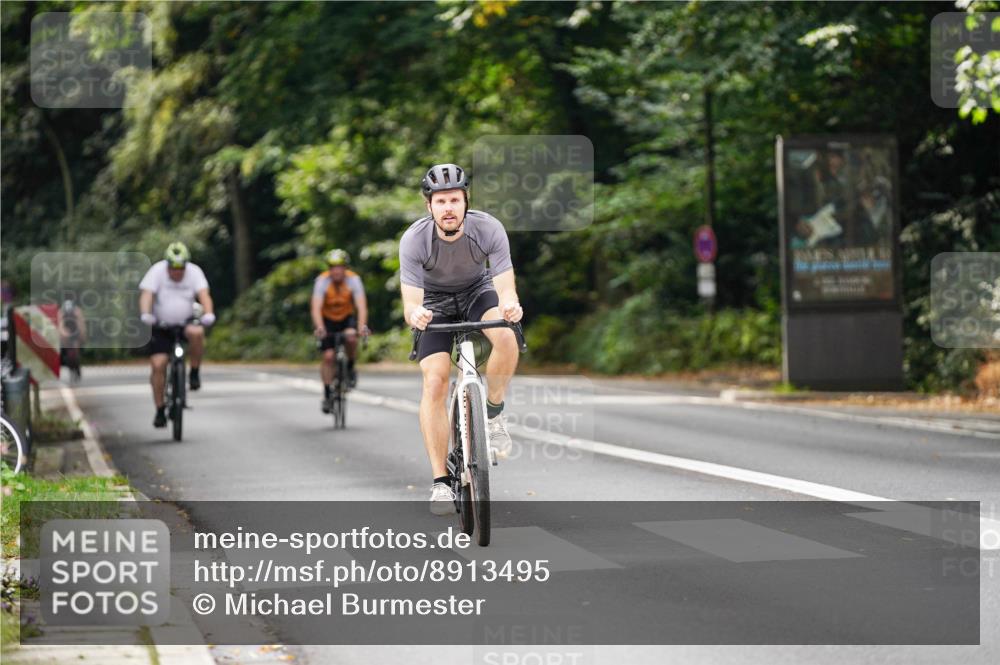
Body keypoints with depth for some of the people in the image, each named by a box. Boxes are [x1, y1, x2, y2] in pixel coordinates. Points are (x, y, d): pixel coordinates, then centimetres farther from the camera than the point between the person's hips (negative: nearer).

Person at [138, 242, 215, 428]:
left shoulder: (194, 272, -8)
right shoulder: (157, 271, -12)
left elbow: (204, 294, -19)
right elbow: (146, 294, -23)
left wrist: (208, 313, -39)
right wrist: (145, 314, -43)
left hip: (186, 322, 0)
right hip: (162, 326, 0)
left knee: (196, 333, -34)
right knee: (158, 365, -12)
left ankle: (195, 372, -12)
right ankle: (160, 410, 0)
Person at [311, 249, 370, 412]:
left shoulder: (353, 279, -23)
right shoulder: (322, 281, -25)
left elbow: (361, 305, -32)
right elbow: (316, 308, -34)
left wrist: (362, 326, -50)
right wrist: (319, 327, -52)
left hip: (347, 317, 0)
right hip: (327, 319, 0)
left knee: (351, 338, -32)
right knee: (328, 356, -13)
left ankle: (350, 368, -5)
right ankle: (327, 395, -1)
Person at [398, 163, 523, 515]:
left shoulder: (489, 229, -28)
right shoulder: (414, 239, -29)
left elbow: (506, 288, -28)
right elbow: (410, 302, -30)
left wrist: (510, 305, -52)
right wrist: (415, 314, -54)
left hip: (478, 292, 0)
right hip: (436, 301, 0)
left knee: (506, 337, -33)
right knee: (434, 382, -18)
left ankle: (494, 411, -7)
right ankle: (440, 482, -11)